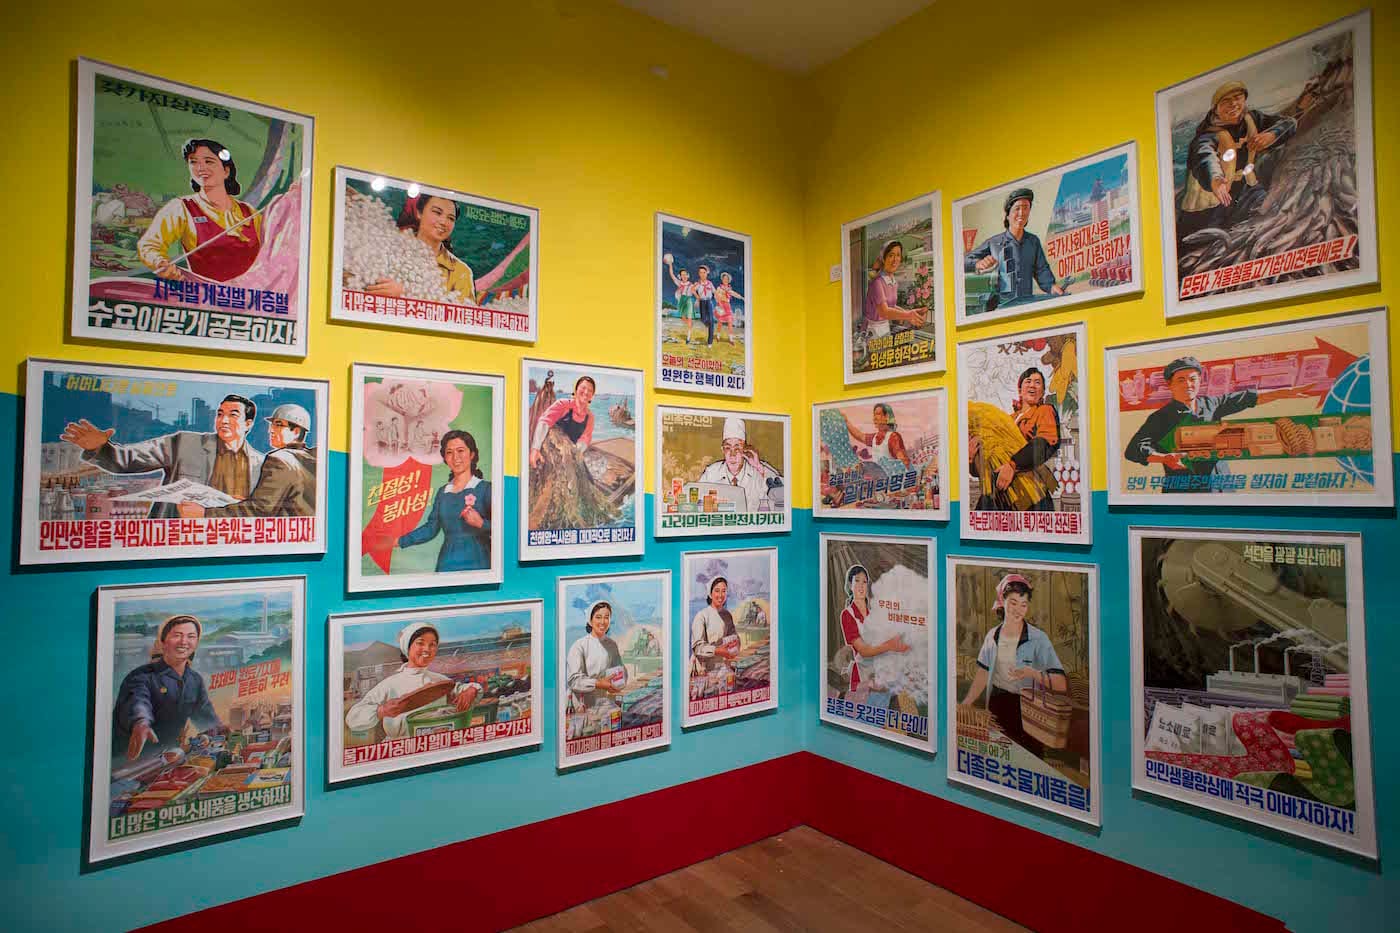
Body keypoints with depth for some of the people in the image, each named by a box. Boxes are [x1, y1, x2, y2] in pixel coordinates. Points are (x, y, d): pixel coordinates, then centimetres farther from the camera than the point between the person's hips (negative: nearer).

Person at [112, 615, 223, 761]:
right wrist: (141, 724, -52)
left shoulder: (196, 680, 9)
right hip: (128, 759, -2)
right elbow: (137, 702, -30)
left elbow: (206, 717, 14)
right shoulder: (142, 676, -9)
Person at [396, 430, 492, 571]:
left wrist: (481, 523, -23)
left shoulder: (485, 489, -4)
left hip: (477, 564, -4)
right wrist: (398, 542, 11)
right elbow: (431, 528, 13)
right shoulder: (442, 492, 12)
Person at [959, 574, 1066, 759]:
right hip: (997, 705, 3)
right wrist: (964, 705, 6)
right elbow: (983, 675, 11)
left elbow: (1062, 685, -15)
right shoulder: (992, 636, 5)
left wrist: (1034, 673, -31)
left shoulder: (1038, 639, -8)